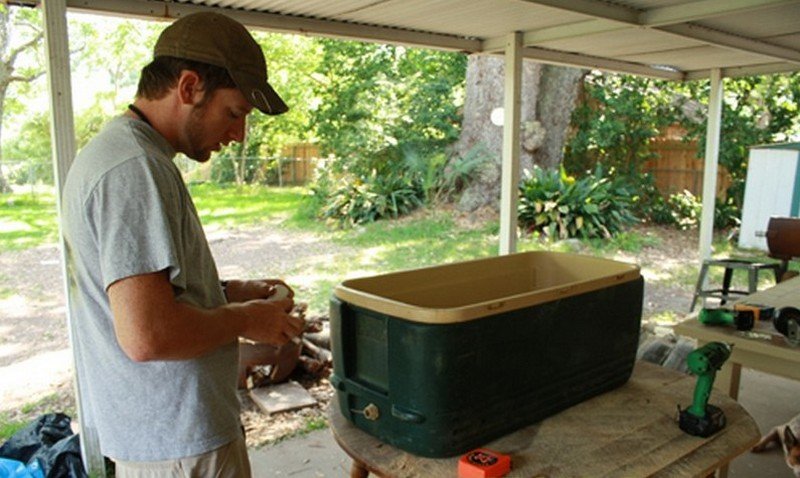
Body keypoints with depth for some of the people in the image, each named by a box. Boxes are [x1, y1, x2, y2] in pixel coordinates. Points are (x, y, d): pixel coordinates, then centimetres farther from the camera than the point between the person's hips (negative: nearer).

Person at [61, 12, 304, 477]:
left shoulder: (114, 150, 10)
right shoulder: (135, 169, -24)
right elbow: (146, 335, -30)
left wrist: (231, 292, 7)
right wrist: (244, 319, -14)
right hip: (178, 440, -9)